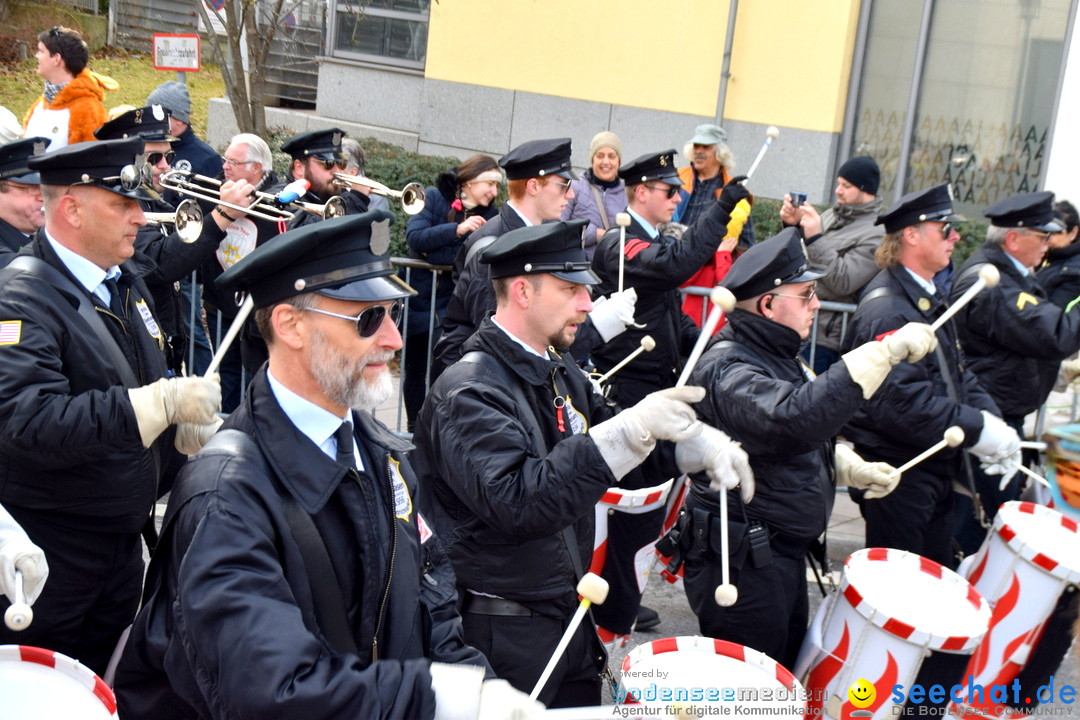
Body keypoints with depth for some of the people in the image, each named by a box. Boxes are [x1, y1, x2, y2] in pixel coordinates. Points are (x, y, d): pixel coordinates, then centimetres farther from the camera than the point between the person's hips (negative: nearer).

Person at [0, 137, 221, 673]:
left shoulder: (125, 279, 6)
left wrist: (185, 429, -2)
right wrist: (161, 402, -36)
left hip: (124, 535, 8)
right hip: (51, 549, -8)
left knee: (101, 684, 23)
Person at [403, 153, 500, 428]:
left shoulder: (490, 216, -3)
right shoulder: (434, 198, -6)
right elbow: (414, 238, -20)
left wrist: (434, 251, -21)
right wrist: (458, 229, -29)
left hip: (452, 303, -1)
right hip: (418, 299, 1)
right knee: (414, 368, 12)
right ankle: (415, 427, 29)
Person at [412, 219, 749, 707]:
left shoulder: (561, 373, 8)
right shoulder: (468, 392, -20)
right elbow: (515, 502, -33)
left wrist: (700, 445, -5)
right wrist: (629, 431, -37)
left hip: (567, 621, 8)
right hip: (501, 638, -8)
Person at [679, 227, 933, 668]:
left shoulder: (777, 357, 11)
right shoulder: (727, 370, -23)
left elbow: (808, 440, 24)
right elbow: (798, 417, -42)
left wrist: (853, 468, 6)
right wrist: (885, 352, -39)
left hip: (784, 553, 10)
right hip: (740, 564, -10)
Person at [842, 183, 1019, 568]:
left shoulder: (930, 301, 13)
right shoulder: (886, 311, -21)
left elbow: (958, 371, 15)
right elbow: (902, 401, -29)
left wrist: (990, 419, -3)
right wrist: (977, 431, -23)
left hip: (935, 470, 10)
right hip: (897, 475, -10)